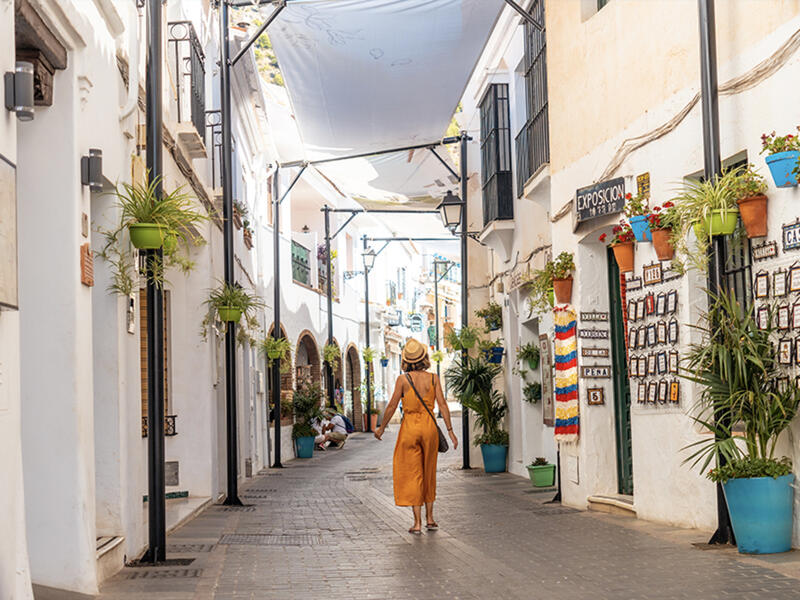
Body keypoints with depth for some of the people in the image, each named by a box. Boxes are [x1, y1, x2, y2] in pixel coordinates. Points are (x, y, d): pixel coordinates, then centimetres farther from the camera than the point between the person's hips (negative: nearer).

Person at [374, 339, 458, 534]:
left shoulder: (403, 380, -5)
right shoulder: (433, 378, 0)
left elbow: (392, 406, -3)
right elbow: (442, 404, -4)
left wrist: (381, 428, 9)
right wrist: (450, 431, 0)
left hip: (410, 429, -2)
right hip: (429, 427, 2)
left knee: (412, 475, 1)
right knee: (428, 473, 16)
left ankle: (417, 523, -2)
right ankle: (430, 519, 20)